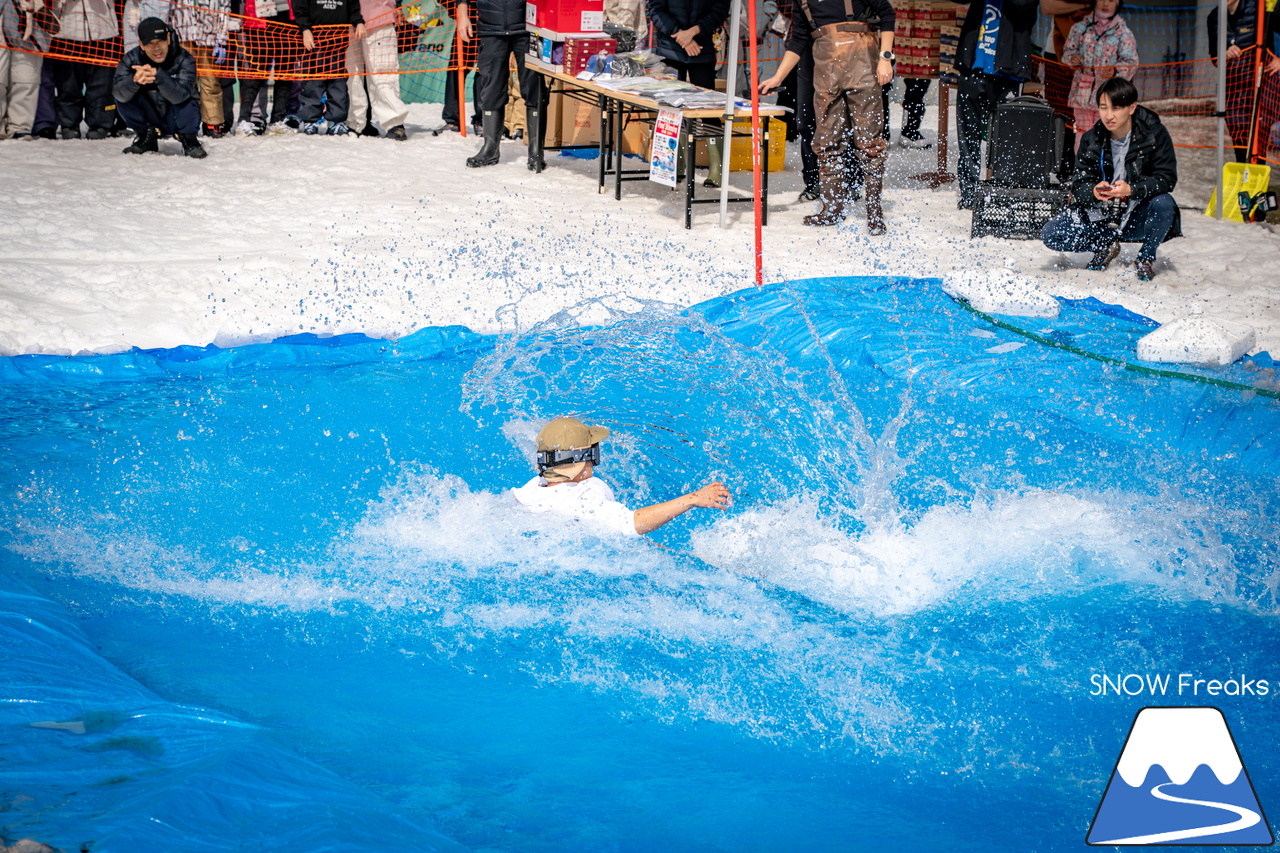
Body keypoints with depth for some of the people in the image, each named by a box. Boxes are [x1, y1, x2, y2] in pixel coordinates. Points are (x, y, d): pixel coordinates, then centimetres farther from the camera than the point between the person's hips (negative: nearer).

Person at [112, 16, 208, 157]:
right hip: (150, 121, 2)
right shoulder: (131, 59, -14)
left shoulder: (184, 60, -21)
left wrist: (157, 75, -52)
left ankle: (189, 141, -2)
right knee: (124, 93, -21)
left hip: (176, 120, -2)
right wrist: (134, 80, -51)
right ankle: (147, 138, 0)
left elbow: (179, 96, -36)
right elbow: (120, 95, -29)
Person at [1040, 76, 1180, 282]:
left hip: (1137, 218, -2)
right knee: (1050, 234, -17)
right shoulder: (1091, 140, -4)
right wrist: (1093, 191, -30)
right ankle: (1105, 246, 11)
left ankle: (1146, 257, -5)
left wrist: (1132, 189, -34)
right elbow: (1078, 186, -5)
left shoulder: (1154, 133, -11)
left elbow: (1166, 178, -16)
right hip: (1100, 218, 2)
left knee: (1164, 203, -35)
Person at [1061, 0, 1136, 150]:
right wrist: (1072, 58, -13)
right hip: (1083, 90, 3)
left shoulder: (1123, 33, -2)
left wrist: (1115, 71, -24)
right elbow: (1069, 50, 10)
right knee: (1082, 132, 9)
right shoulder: (1081, 28, 6)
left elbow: (1131, 61, -4)